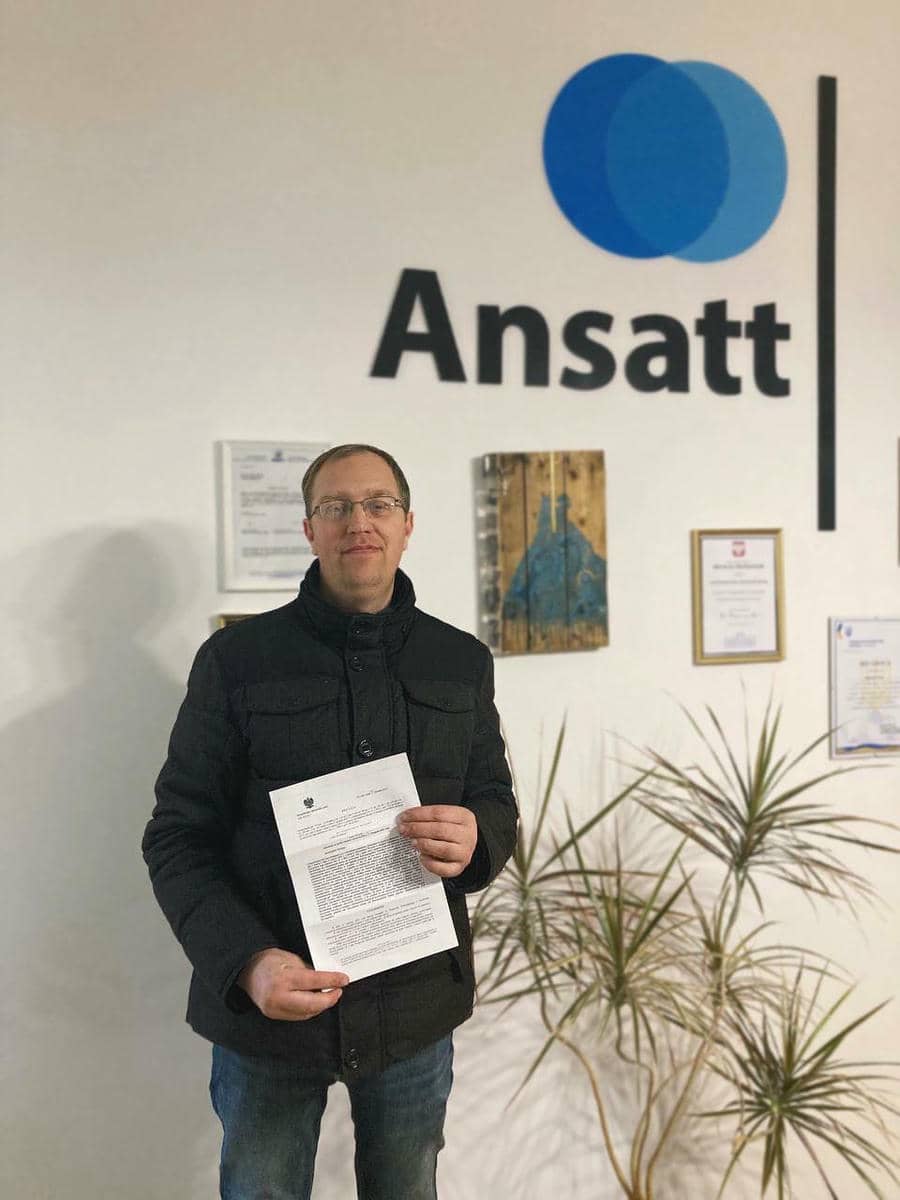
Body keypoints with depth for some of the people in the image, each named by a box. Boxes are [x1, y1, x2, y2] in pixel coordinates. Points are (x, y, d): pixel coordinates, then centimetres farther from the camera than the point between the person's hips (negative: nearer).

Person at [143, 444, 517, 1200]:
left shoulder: (462, 661, 4)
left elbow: (498, 804, 8)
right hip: (264, 1006, -2)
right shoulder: (235, 659, -5)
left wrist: (475, 839, -17)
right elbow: (180, 835, -6)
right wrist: (248, 962, -22)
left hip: (417, 1004, 3)